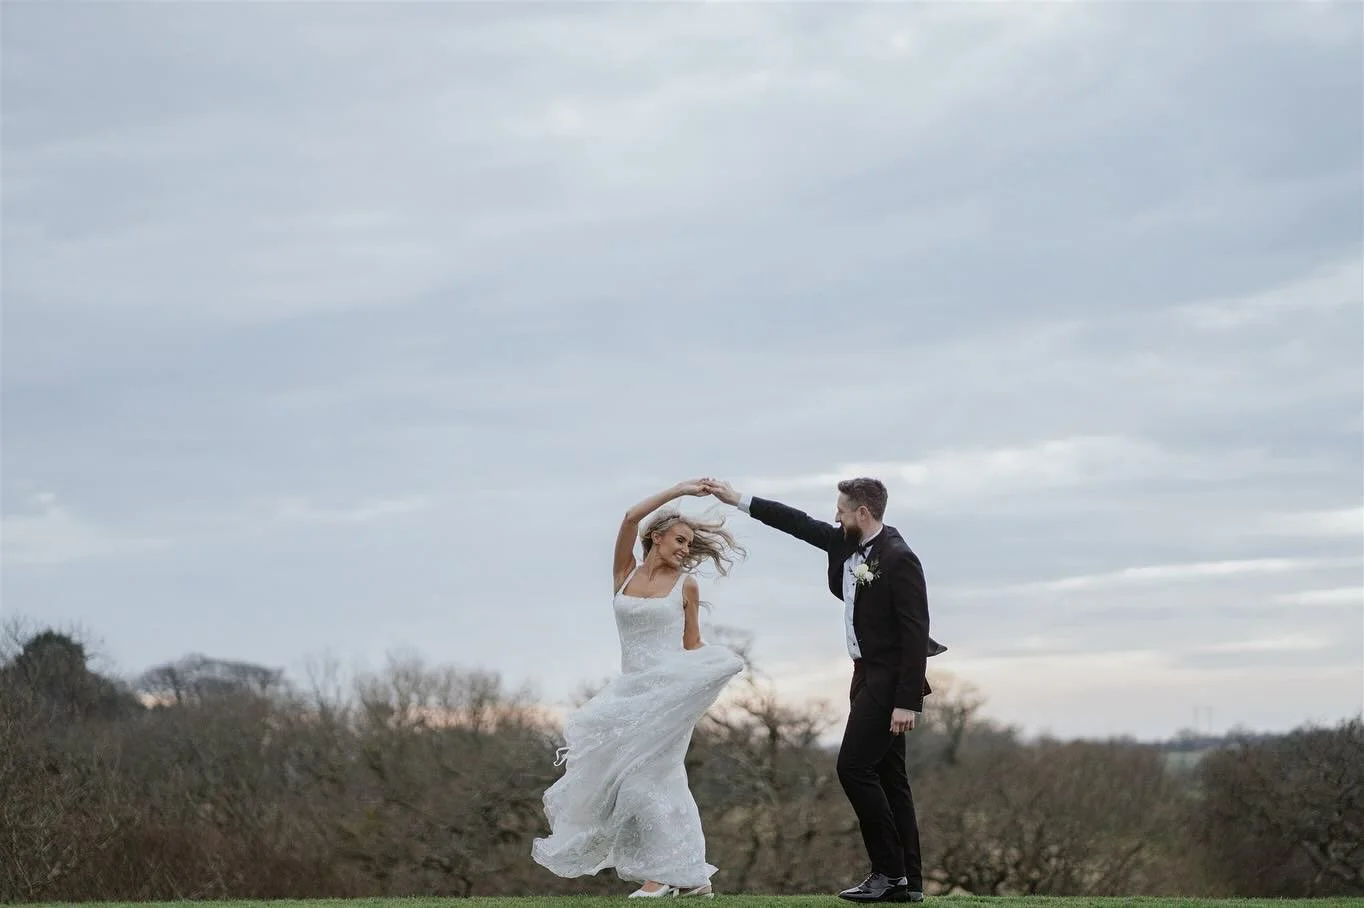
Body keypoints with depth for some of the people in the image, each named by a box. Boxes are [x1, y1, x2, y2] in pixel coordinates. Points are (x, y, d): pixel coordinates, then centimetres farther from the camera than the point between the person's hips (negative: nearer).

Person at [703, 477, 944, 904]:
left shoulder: (899, 559, -19)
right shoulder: (846, 543, 6)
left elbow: (916, 633, -21)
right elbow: (799, 523, 18)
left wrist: (907, 702, -24)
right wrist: (739, 500, 18)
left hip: (889, 680, -9)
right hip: (868, 676, 9)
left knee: (854, 768, -12)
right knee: (887, 776, 9)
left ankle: (889, 871, -6)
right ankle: (907, 881, 11)